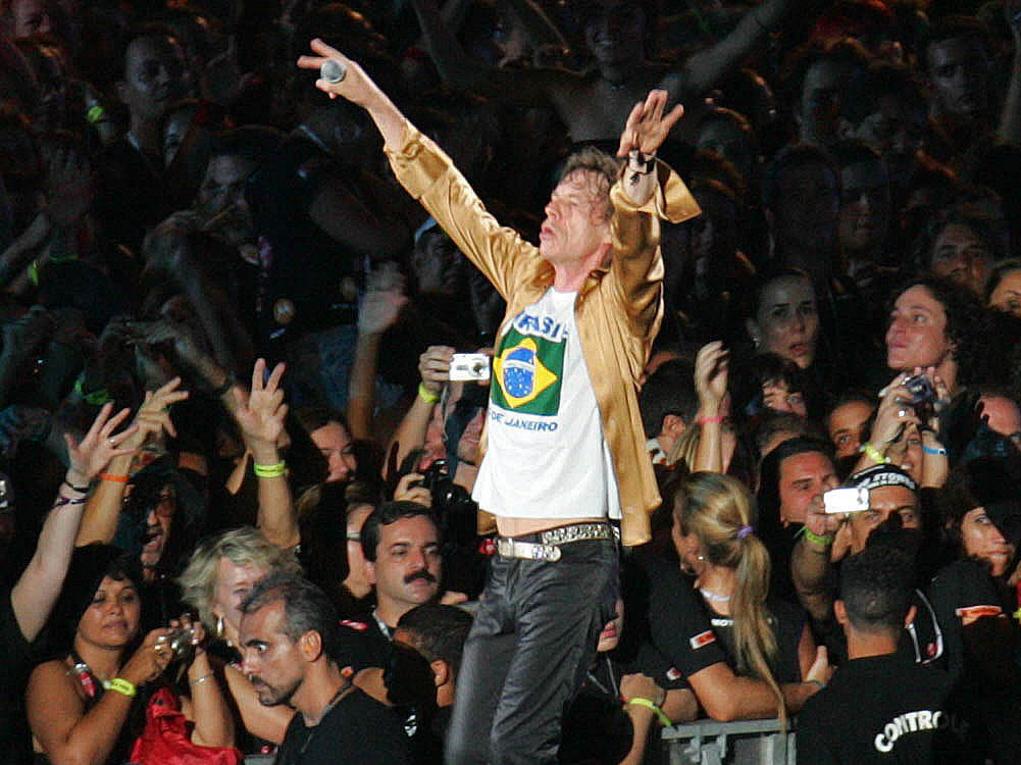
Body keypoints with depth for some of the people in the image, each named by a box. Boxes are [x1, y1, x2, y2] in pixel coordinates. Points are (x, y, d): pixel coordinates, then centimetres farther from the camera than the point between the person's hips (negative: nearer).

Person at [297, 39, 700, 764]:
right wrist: (374, 101, 22)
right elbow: (448, 195, 21)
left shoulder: (617, 302, -4)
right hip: (508, 560, 7)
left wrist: (639, 167, -46)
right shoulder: (526, 279, 14)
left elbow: (635, 236, -25)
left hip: (574, 560, -7)